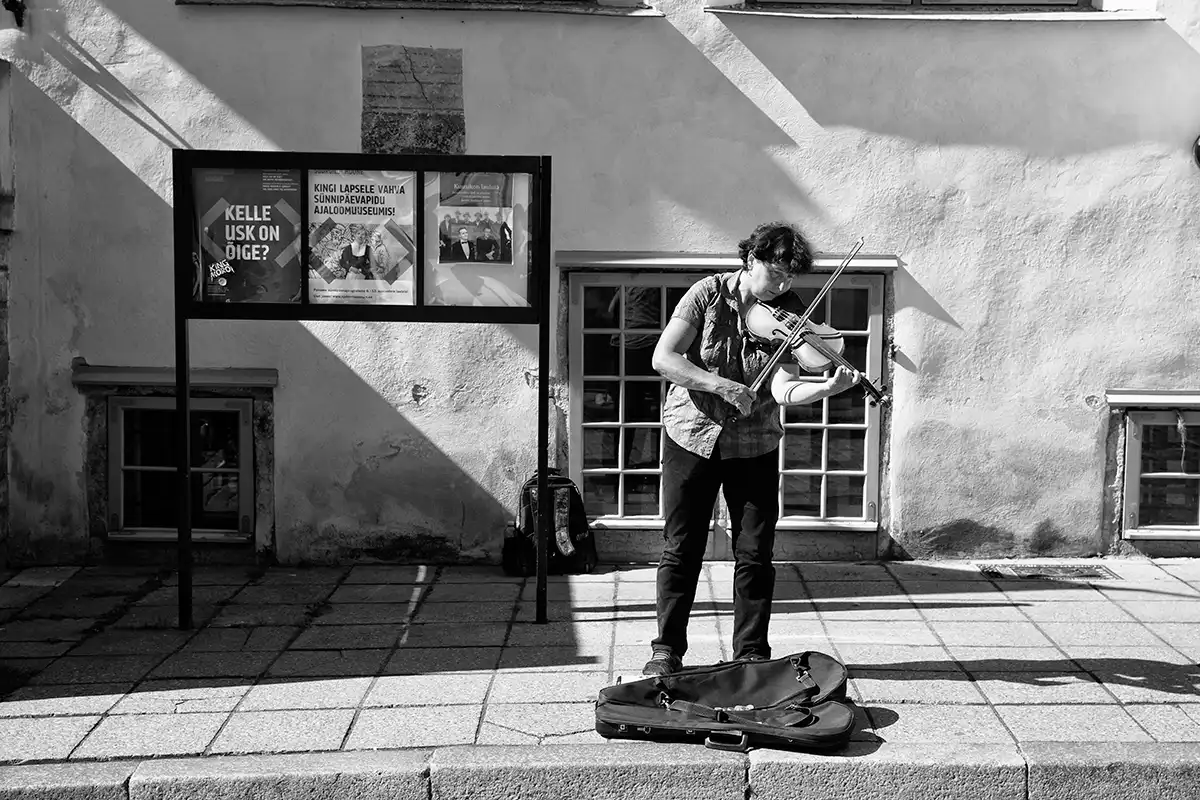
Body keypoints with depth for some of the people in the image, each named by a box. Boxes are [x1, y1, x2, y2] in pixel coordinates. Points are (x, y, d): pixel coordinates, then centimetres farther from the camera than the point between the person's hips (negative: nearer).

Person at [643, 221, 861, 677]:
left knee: (755, 553, 2)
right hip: (693, 434, -1)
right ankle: (667, 649, 16)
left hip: (754, 444, 1)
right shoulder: (707, 294, -9)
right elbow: (663, 358, -18)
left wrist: (829, 388, -38)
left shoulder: (788, 314, -7)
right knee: (681, 549, 3)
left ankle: (752, 652, 16)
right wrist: (723, 386, -28)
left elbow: (783, 390, -19)